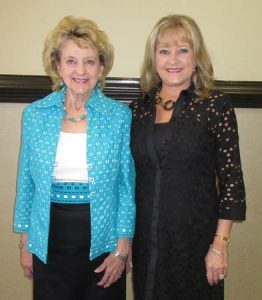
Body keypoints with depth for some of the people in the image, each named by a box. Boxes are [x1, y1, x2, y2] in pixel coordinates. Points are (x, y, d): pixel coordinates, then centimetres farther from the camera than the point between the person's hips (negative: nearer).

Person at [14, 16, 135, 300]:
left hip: (102, 240, -1)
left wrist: (122, 248, -6)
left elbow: (127, 185, -4)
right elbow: (26, 182, 5)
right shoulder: (34, 114, -1)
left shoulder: (120, 116, -6)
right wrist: (25, 241, 6)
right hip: (49, 243, 2)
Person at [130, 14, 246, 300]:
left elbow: (231, 181, -8)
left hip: (195, 238, -3)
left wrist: (220, 245, -11)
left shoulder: (215, 105, -7)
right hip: (145, 238, 4)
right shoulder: (138, 109, 4)